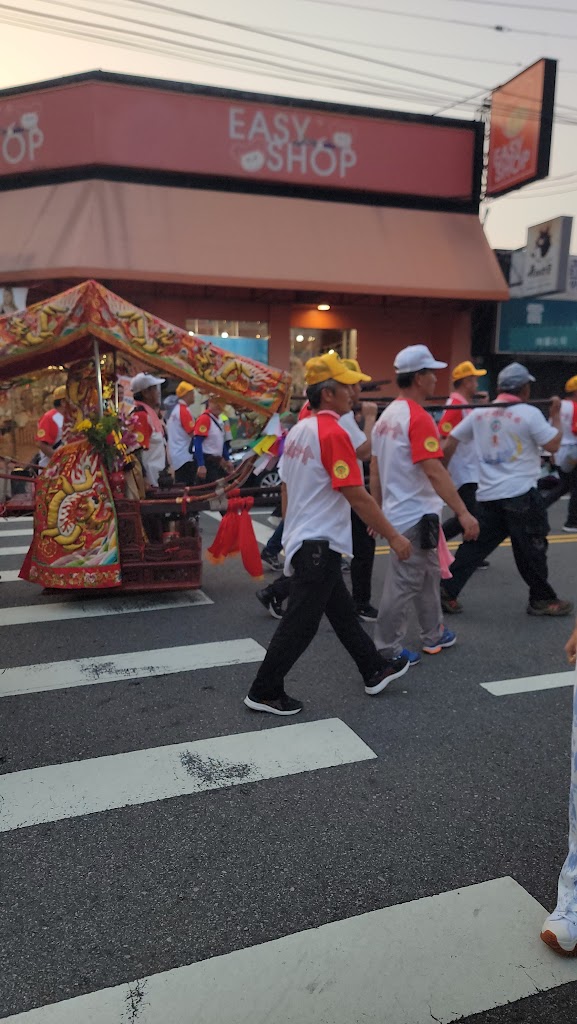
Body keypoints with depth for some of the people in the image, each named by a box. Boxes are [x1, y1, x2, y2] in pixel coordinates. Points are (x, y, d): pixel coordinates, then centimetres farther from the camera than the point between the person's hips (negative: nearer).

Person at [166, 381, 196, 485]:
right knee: (186, 487, -10)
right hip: (185, 456, -9)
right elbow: (193, 433, -16)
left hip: (176, 455, 9)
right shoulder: (184, 411, -12)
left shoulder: (176, 409, 15)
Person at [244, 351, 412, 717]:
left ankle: (375, 670, 33)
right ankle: (264, 692, 12)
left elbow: (286, 488, 14)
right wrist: (393, 536, -15)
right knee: (301, 622, 1)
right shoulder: (334, 433, -19)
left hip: (304, 539, 10)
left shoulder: (299, 430, 8)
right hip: (320, 544, -10)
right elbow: (357, 496, -22)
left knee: (342, 611, 19)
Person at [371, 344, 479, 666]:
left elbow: (375, 469, 14)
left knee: (428, 577, 21)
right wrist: (463, 512, -26)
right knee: (403, 585, 0)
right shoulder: (419, 417, -19)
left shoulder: (387, 416, 10)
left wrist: (378, 509, 21)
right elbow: (434, 472, -27)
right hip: (416, 516, -10)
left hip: (398, 512, 10)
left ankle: (434, 635, 34)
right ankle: (388, 651, 10)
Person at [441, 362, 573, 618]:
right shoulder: (530, 413, -9)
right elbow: (553, 445, -7)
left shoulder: (480, 412, 6)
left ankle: (447, 592, 7)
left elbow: (450, 441, 9)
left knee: (475, 546, 10)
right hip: (521, 495, -5)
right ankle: (542, 599, 20)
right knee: (531, 550, 8)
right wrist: (555, 414, 5)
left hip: (487, 495, 5)